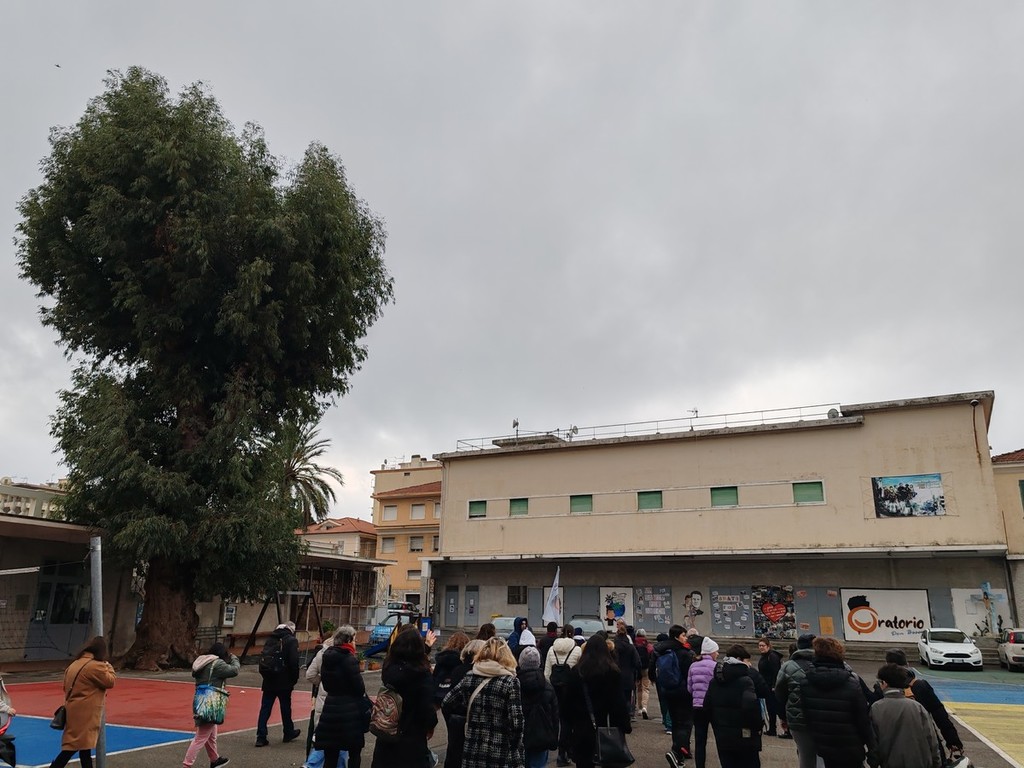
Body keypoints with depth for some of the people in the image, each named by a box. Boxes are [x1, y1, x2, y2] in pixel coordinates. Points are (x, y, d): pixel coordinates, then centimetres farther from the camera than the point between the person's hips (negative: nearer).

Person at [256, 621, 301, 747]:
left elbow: (262, 658, 9)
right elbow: (294, 662, -13)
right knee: (286, 708, 10)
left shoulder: (271, 639, 8)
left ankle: (261, 737, 2)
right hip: (284, 681, -4)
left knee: (265, 708, 5)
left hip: (269, 681, 4)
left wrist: (265, 675, 14)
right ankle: (289, 733, 25)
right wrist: (294, 679, -3)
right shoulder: (292, 641, -9)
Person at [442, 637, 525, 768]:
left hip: (472, 752, 4)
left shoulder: (469, 678, 2)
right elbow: (516, 723, -16)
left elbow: (446, 705, 10)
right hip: (501, 756, -4)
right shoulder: (510, 681, -10)